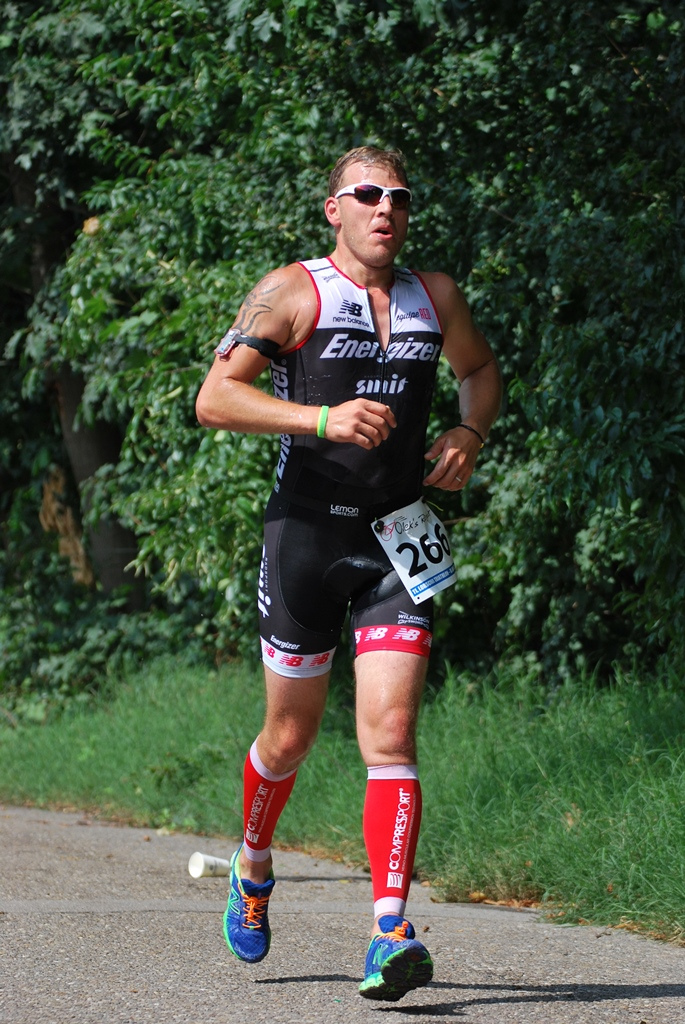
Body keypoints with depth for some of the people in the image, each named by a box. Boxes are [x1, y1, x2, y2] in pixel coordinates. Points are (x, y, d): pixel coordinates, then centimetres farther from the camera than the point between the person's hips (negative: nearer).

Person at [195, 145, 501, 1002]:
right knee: (291, 736, 10)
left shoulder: (434, 298, 9)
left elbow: (480, 368, 28)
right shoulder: (294, 291, -4)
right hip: (307, 532, -2)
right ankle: (253, 868, 40)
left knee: (390, 734, -12)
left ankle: (389, 934, -18)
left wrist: (469, 434, 7)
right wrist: (323, 418, -24)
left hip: (396, 540, 2)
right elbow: (214, 398, -12)